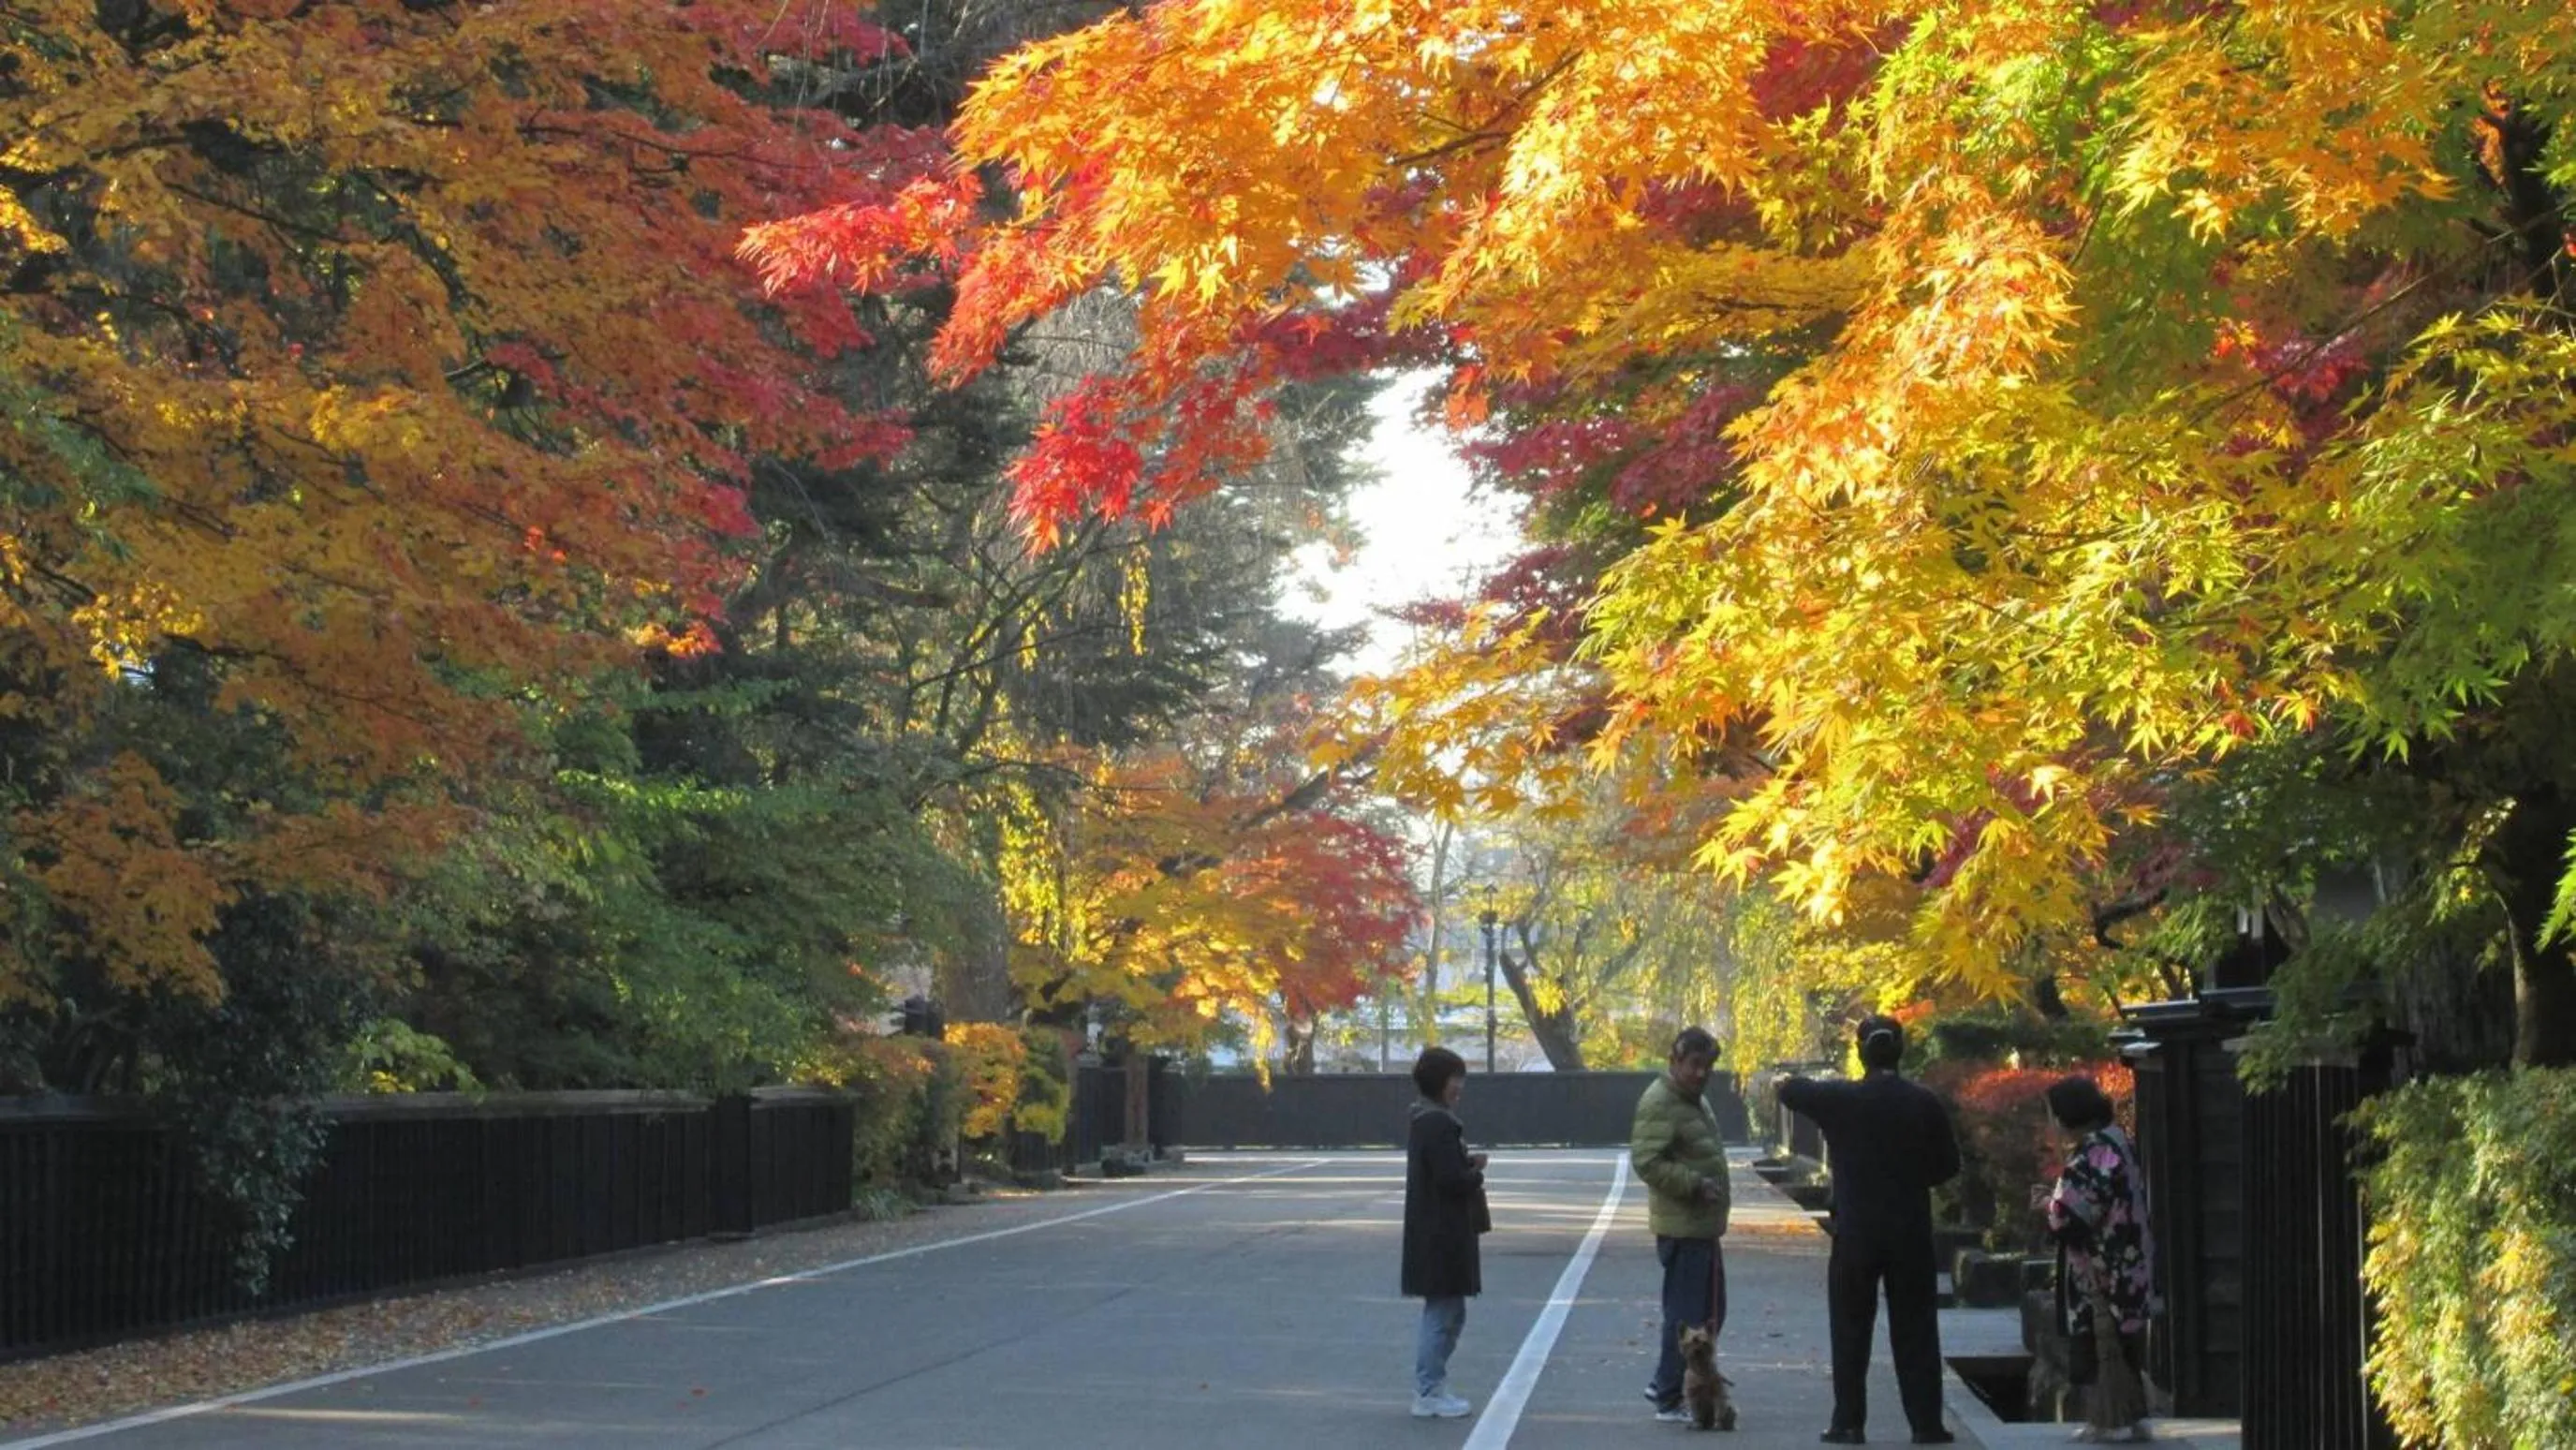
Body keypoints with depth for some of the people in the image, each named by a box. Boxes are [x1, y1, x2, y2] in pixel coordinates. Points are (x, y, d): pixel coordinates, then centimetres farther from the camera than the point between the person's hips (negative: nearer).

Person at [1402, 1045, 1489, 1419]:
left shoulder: (1425, 1120, 14)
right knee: (1443, 1314, -4)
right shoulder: (1440, 1124, -19)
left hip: (1437, 1234, 11)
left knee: (1446, 1313, 17)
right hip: (1443, 1236, -11)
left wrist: (1469, 1165, 4)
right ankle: (1428, 1395, 2)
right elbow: (1452, 1179, -24)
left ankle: (1432, 1388, 24)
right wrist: (1477, 1171, -6)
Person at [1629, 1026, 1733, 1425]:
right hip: (1681, 1225, -10)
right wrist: (1695, 1184, -27)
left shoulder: (1695, 1099, 17)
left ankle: (1664, 1384, 24)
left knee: (1710, 1312, 15)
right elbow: (1646, 1161, -25)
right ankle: (1669, 1401, 1)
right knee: (1686, 1315, -6)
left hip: (1702, 1224, 10)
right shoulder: (1660, 1103, -16)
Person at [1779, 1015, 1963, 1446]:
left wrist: (1820, 1084, 26)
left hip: (1856, 1234, -1)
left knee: (1851, 1332, 7)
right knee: (1915, 1330, 7)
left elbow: (1789, 1091, 8)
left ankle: (1849, 1422, 7)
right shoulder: (1924, 1103, -4)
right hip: (1911, 1234, 1)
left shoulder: (1840, 1099, -8)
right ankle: (1926, 1422, 7)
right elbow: (1948, 1165, 3)